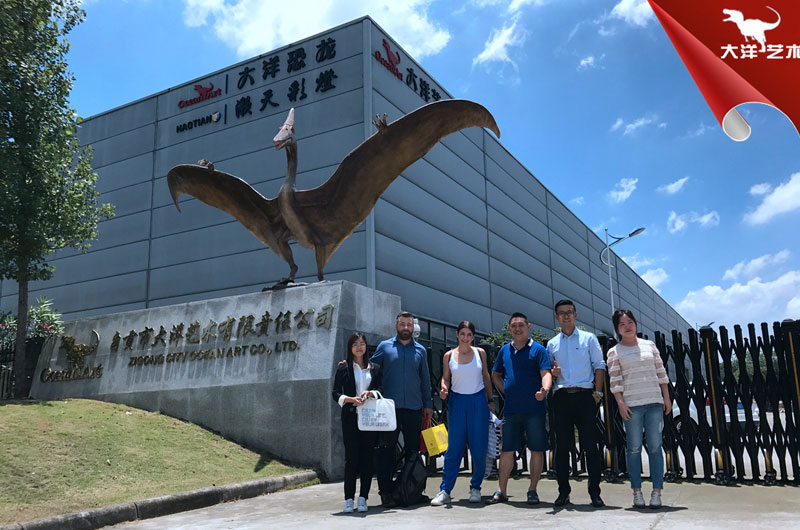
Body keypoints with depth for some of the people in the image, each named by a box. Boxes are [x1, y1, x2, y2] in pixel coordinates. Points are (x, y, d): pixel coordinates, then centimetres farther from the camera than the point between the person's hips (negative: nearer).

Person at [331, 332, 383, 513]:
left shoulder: (374, 369, 13)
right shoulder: (343, 368, 6)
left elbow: (380, 390, 10)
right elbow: (336, 394, 2)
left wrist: (369, 393, -11)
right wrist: (351, 399, -16)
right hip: (350, 417, -2)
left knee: (367, 457, 1)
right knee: (351, 457, -5)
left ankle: (363, 498, 8)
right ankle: (349, 499, 3)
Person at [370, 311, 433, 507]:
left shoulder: (420, 350, 12)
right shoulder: (384, 347, 6)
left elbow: (425, 379, 15)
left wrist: (428, 404, 11)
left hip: (414, 408, 2)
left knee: (413, 450, 8)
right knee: (386, 450, -2)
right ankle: (385, 491, 5)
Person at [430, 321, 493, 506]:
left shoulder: (480, 353, 4)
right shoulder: (449, 356, 3)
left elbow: (486, 377, 12)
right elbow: (445, 378, 8)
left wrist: (490, 400, 11)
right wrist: (444, 390, -13)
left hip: (478, 401, 1)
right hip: (457, 402, -1)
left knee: (479, 448, 2)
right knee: (454, 448, -2)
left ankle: (475, 488, 18)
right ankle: (444, 491, 3)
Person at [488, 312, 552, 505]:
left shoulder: (538, 350, -1)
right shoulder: (505, 350, 12)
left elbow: (546, 374, -11)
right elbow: (495, 375, 23)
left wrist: (544, 390, -31)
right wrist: (506, 391, 8)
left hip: (534, 409, -3)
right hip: (510, 409, 4)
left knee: (537, 450, 3)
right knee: (506, 450, 6)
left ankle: (532, 490, 15)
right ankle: (501, 491, 14)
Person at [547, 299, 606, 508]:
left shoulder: (589, 338, 9)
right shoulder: (551, 344, 16)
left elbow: (599, 366, 5)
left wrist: (598, 392, -5)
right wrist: (553, 373, -4)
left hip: (584, 395, -2)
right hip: (561, 397, 2)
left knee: (590, 445, -1)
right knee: (562, 446, 3)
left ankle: (595, 493, 6)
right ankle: (563, 492, 11)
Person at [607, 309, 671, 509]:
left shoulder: (649, 345, 13)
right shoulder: (614, 352, 4)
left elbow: (661, 373, 14)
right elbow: (615, 380, -1)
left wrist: (666, 397, 10)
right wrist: (620, 404, -9)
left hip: (654, 402, 2)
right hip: (631, 404, -2)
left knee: (655, 447, 1)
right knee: (634, 448, 1)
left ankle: (657, 492, 7)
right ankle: (637, 492, 8)